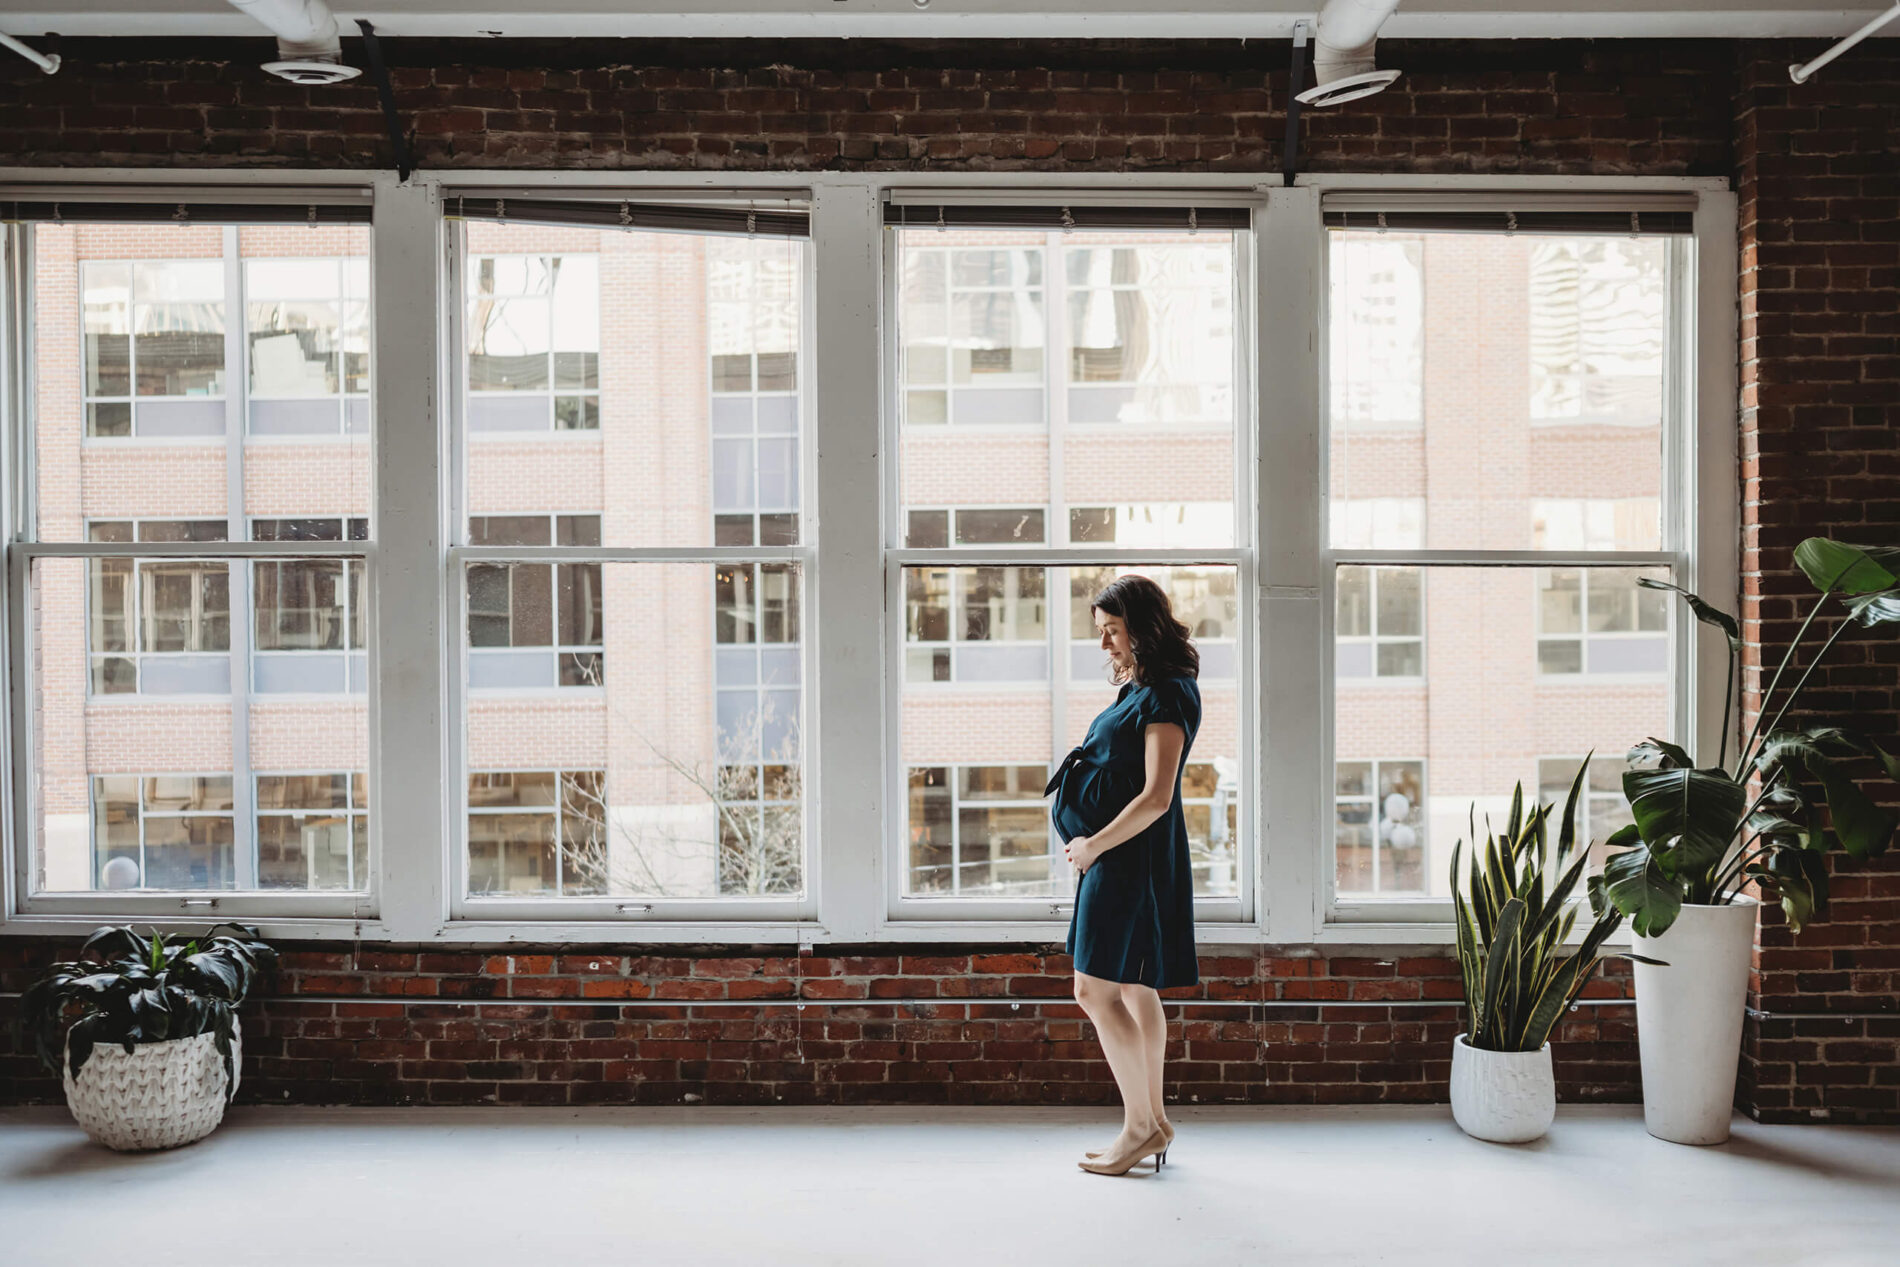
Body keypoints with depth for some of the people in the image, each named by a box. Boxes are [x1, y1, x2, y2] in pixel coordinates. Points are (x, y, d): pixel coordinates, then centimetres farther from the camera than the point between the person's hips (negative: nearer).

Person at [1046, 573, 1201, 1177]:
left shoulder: (1165, 697, -15)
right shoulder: (1139, 691, 15)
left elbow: (1156, 797, -21)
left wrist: (1095, 845, -14)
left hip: (1132, 855, -10)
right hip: (1117, 854, 10)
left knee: (1097, 990, -7)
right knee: (1133, 991, 13)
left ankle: (1141, 1124, 3)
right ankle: (1152, 1121, 21)